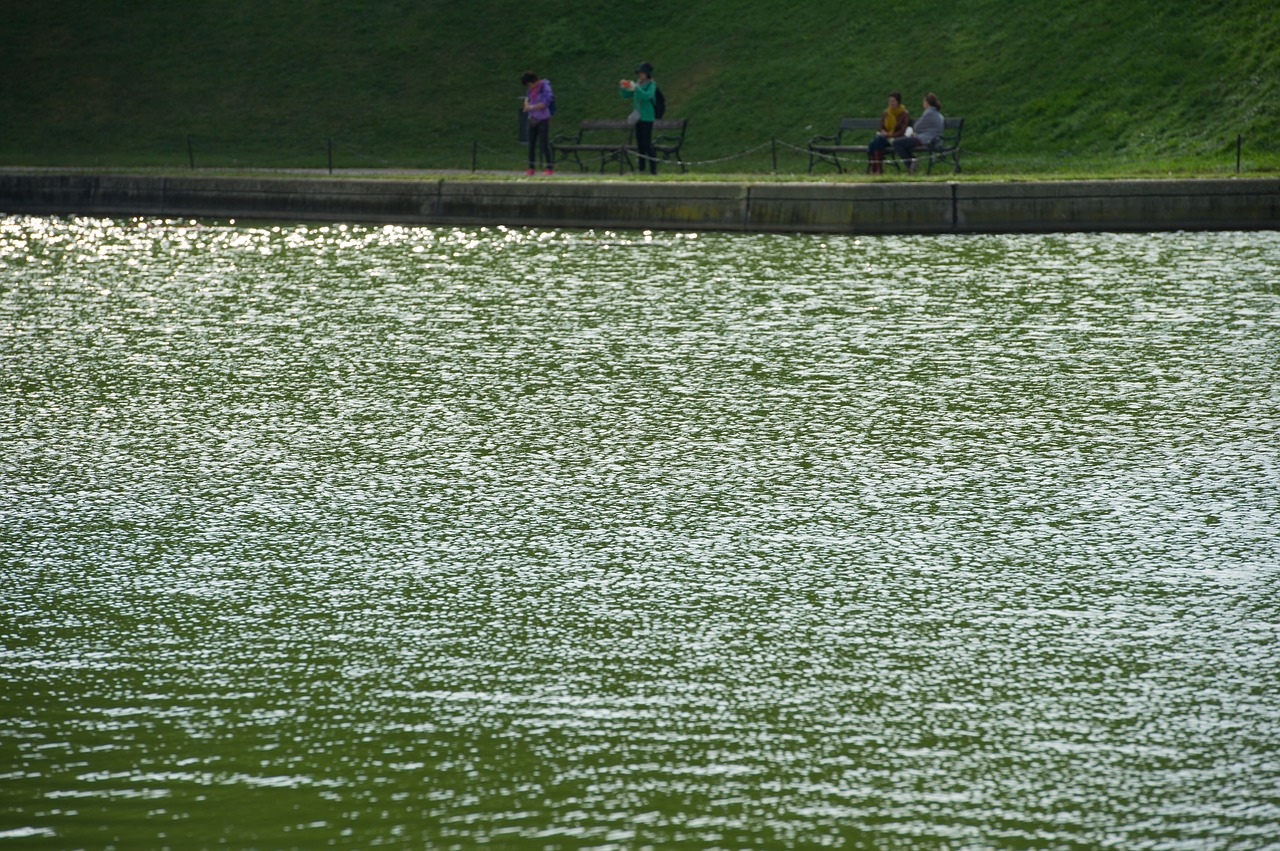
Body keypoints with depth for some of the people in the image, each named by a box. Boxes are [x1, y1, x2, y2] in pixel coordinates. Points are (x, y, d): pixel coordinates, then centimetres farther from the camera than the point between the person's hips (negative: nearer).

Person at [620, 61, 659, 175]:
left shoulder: (651, 85, -7)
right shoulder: (638, 84, 13)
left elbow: (647, 95, -26)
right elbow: (626, 95, 15)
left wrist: (635, 88, -35)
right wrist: (624, 88, -5)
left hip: (647, 118, -7)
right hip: (638, 117, 7)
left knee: (647, 144, -10)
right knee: (639, 144, 7)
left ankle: (653, 169, -8)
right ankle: (641, 169, 11)